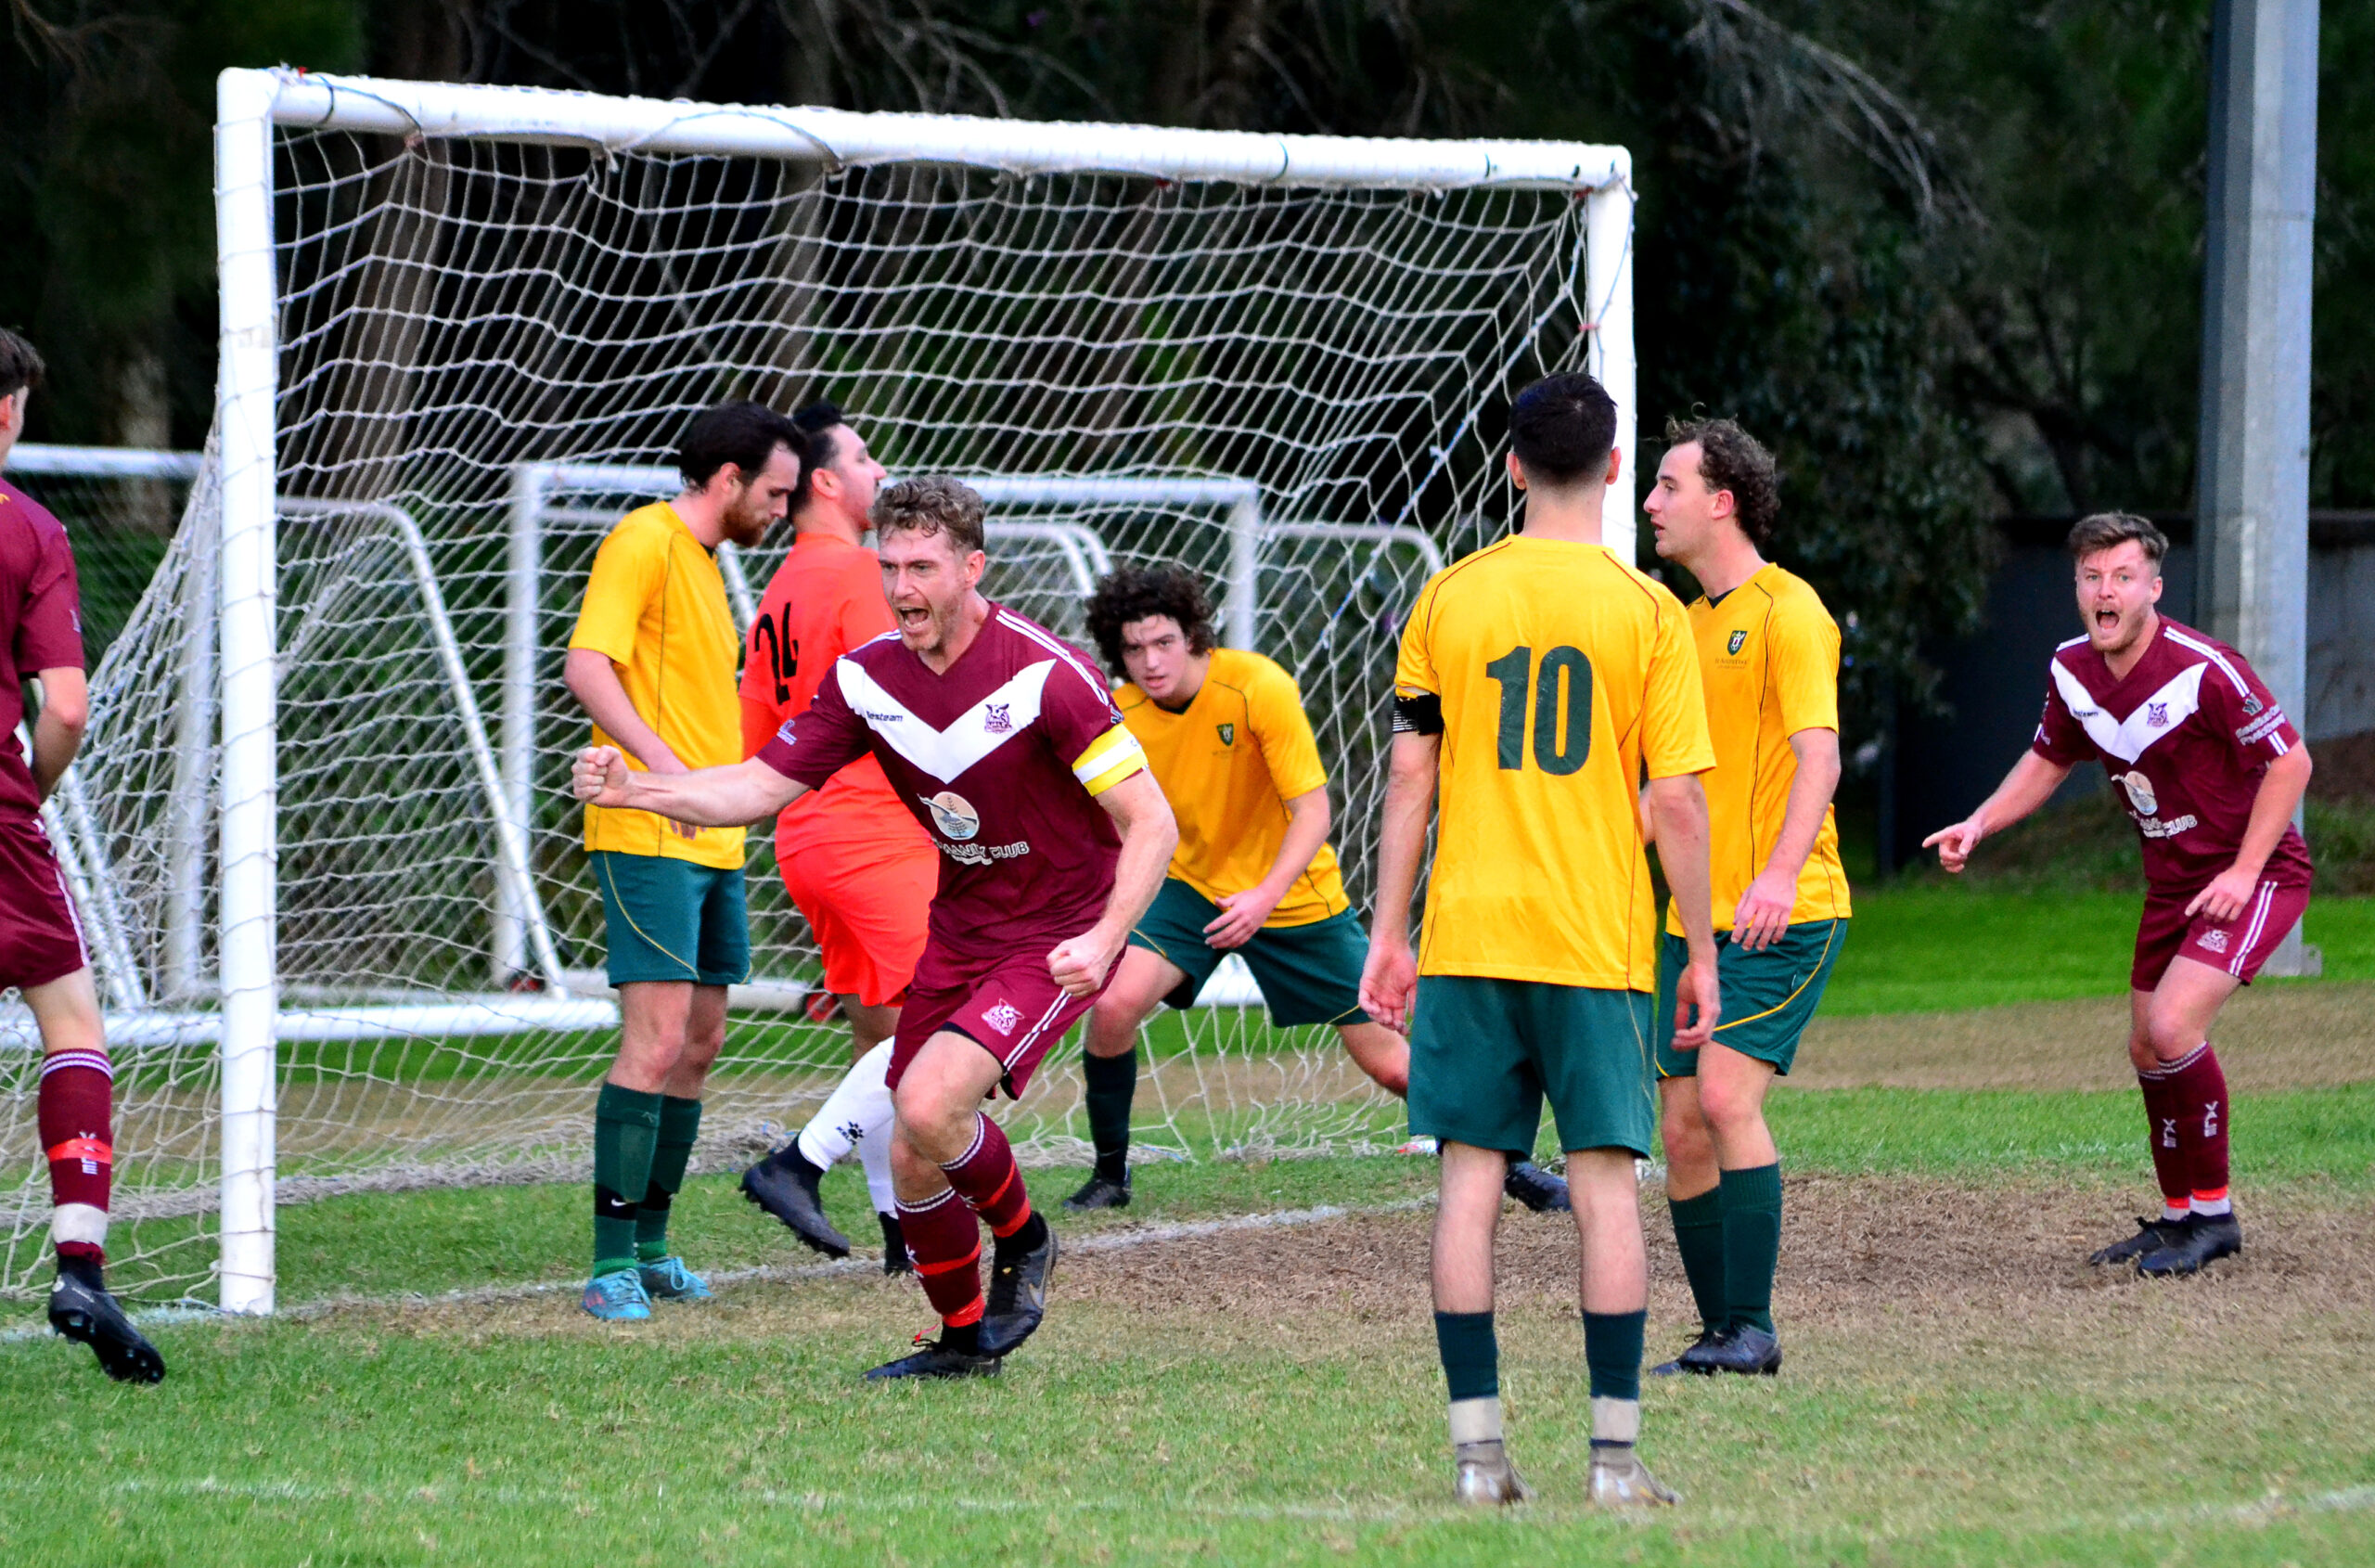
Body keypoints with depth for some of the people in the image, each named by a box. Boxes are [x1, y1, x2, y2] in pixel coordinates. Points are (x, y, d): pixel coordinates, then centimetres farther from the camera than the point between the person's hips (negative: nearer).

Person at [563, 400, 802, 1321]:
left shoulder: (704, 561, 20)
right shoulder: (644, 541, -9)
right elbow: (587, 667, -20)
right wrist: (659, 760, -30)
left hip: (711, 840, 10)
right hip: (647, 836, -10)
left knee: (700, 1042, 11)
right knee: (656, 1040, -14)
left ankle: (650, 1247, 19)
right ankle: (613, 1264, -13)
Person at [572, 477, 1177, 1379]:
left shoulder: (1046, 675, -21)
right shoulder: (868, 678, -4)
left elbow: (1150, 823, -19)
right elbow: (762, 785, -2)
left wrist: (1103, 941, -32)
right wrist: (638, 789, -18)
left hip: (1056, 942, -6)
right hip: (957, 930, 6)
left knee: (930, 1104, -26)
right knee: (912, 1160, 3)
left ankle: (1023, 1242, 4)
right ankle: (963, 1338, 27)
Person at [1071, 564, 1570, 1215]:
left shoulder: (1259, 687, -24)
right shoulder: (1119, 717, -14)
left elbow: (1312, 812, -23)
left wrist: (1266, 896, -36)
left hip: (1292, 895, -2)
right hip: (1192, 885, 2)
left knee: (1391, 1061, 1)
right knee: (1115, 1003, -24)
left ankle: (1510, 1163, 23)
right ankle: (1110, 1174, -4)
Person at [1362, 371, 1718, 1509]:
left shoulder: (1448, 598, 2)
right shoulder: (1646, 609, -3)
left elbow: (1410, 777, 3)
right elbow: (1677, 800, -4)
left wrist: (1388, 933, 10)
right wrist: (1701, 954, 4)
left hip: (1467, 935, 2)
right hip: (1598, 943, -2)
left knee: (1469, 1179, 4)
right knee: (1605, 1184, 1)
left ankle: (1478, 1453, 1)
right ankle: (1616, 1457, -1)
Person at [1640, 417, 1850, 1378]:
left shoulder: (1787, 611, -8)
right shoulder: (1692, 624, 18)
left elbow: (1817, 756, -20)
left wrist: (1780, 874, -33)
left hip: (1783, 917, -8)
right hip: (1697, 916, 8)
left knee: (1727, 1096, -19)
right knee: (1682, 1128, 3)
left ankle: (1751, 1328, -16)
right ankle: (1722, 1335, 10)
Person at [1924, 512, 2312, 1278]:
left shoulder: (2203, 670, -24)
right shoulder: (2072, 670, -3)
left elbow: (2290, 760, -18)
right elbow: (2048, 760, 16)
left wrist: (2243, 872, -20)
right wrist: (1980, 824, 1)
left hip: (2255, 874, -8)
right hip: (2173, 881, 8)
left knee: (2173, 1027, -22)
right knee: (2147, 1049, 10)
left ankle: (2214, 1215, -8)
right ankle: (2181, 1215, 28)